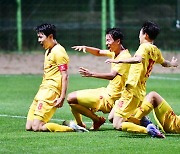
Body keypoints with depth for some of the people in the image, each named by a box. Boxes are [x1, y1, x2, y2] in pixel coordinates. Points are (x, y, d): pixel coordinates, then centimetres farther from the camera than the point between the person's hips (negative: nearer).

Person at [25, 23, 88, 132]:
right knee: (29, 127, 5)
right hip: (43, 90, 10)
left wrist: (62, 98, -21)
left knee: (37, 127, -17)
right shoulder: (48, 51, 19)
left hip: (51, 91, -10)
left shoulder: (58, 51, -11)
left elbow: (65, 76, -16)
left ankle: (71, 128, -11)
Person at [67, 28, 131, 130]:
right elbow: (99, 53, 22)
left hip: (109, 98, -10)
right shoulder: (115, 53, 9)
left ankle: (97, 120, -5)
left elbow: (112, 75, -33)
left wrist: (92, 74, -42)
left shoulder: (124, 57, -20)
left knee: (71, 98, -14)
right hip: (107, 91, 10)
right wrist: (85, 48, 2)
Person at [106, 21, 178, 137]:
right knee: (111, 117, 16)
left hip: (132, 90, -9)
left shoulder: (145, 47, -10)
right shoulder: (156, 51, 15)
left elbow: (138, 59, -33)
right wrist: (173, 64, 60)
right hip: (141, 92, 9)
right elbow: (164, 63, 37)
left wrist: (118, 61, -36)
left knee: (117, 125, -12)